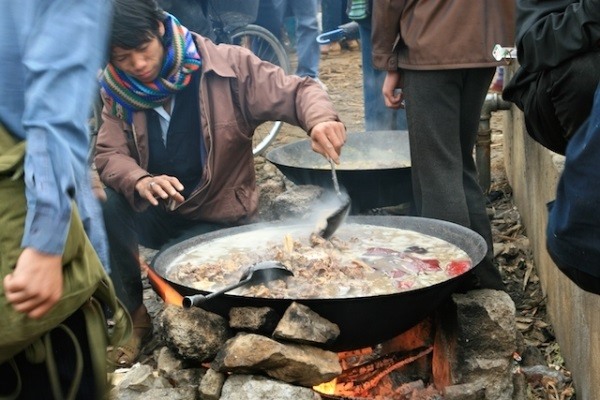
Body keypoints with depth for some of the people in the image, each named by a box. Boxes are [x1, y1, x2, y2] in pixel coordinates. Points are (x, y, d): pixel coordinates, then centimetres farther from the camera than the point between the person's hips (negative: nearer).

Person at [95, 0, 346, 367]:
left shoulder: (227, 66, -15)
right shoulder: (120, 91, -4)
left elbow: (297, 92, -17)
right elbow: (109, 154, -10)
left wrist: (321, 119, -41)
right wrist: (140, 182, -34)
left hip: (217, 219, -3)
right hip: (156, 213, 3)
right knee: (106, 210, -28)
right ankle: (133, 314, -5)